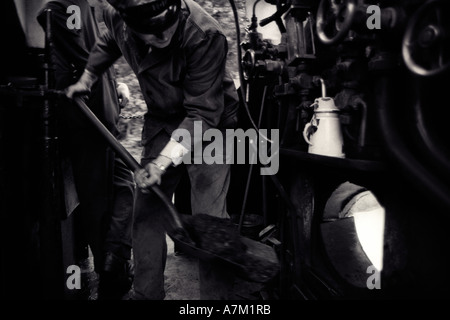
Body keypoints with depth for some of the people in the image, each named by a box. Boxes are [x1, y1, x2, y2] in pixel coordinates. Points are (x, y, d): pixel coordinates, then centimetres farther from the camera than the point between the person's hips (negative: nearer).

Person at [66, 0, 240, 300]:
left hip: (208, 124, -5)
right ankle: (146, 294, 23)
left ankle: (218, 296, 7)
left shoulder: (205, 35, -30)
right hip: (162, 120, 5)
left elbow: (202, 114, -28)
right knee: (146, 210, 5)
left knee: (209, 218, -13)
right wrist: (86, 78, 12)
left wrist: (162, 163, -33)